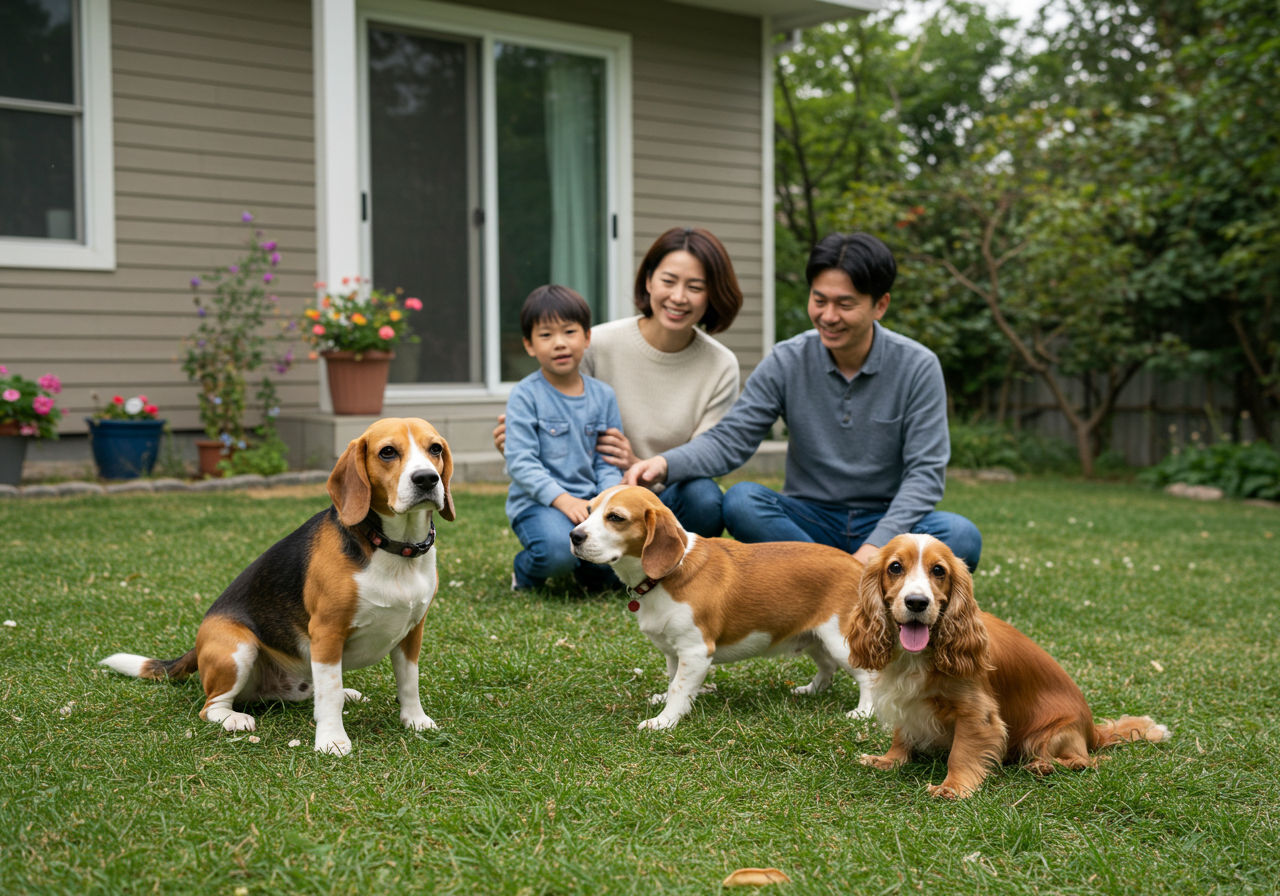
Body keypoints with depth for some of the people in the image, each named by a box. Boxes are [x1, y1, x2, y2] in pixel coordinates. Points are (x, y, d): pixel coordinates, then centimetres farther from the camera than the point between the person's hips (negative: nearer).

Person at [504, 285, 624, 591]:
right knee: (558, 548, -35)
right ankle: (526, 575, 3)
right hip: (537, 502, -4)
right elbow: (520, 462, -12)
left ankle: (588, 570, 10)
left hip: (590, 500, 4)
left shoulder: (603, 396, 9)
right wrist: (563, 499, -23)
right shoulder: (525, 396, -4)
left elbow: (608, 463, 8)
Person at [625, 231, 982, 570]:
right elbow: (729, 439, -8)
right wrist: (666, 463, -29)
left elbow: (925, 471, -12)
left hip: (886, 522, -1)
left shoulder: (918, 367, -9)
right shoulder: (787, 362, -4)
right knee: (740, 501, -30)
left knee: (962, 537, -31)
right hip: (809, 518, 1)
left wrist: (877, 545, -26)